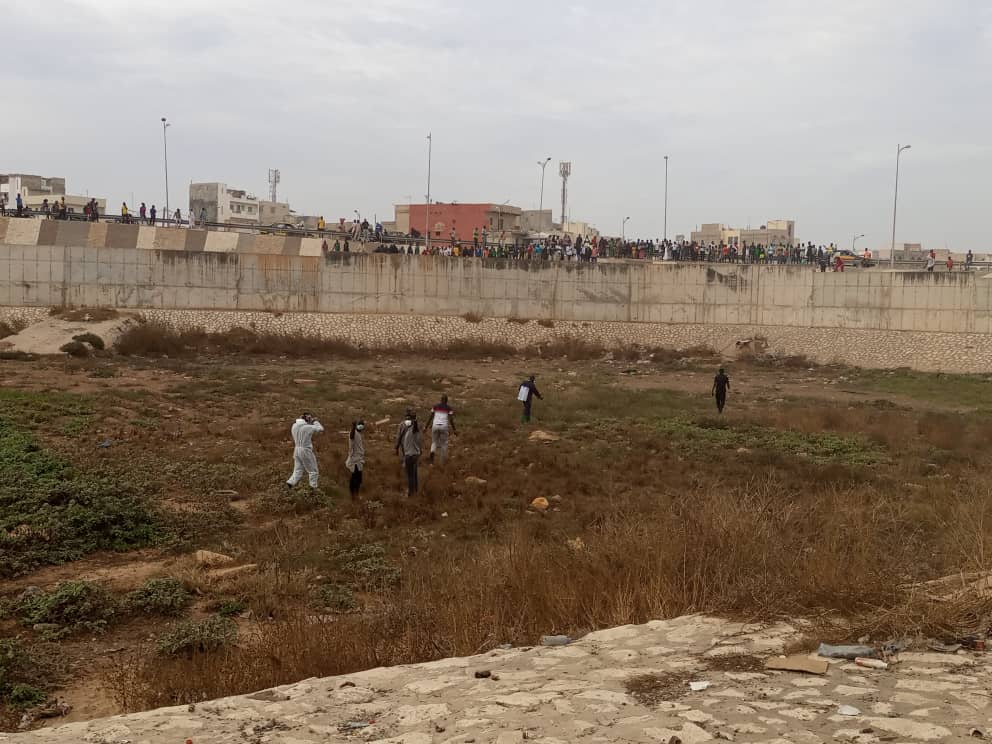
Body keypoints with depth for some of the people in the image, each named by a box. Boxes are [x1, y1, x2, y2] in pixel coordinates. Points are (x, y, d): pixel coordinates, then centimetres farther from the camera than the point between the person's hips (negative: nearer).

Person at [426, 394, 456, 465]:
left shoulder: (435, 407, 8)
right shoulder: (449, 408, 3)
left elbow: (430, 417, 5)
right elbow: (451, 420, -3)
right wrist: (454, 430, 2)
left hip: (435, 426, 1)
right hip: (444, 426, -1)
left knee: (434, 442, 16)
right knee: (444, 444, 11)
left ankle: (432, 452, -17)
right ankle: (442, 463, 13)